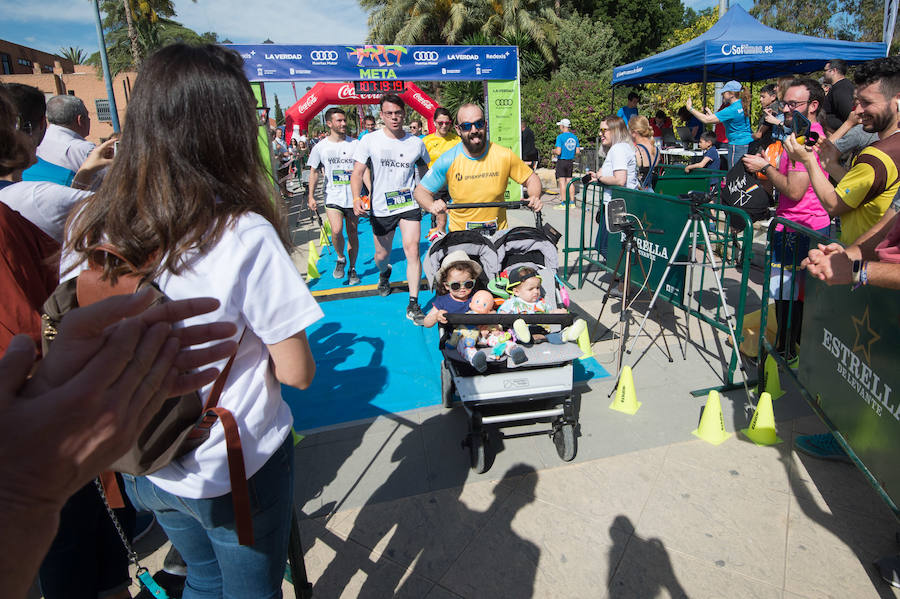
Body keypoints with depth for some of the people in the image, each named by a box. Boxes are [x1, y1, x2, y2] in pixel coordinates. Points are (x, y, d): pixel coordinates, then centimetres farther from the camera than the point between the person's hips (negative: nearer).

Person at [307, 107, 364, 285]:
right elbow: (314, 172, 9)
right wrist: (311, 196, 3)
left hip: (353, 196, 1)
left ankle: (352, 269, 23)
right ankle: (340, 258, 9)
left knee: (352, 233, 7)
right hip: (333, 196, -1)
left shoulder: (355, 144, 2)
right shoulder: (320, 147, 2)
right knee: (336, 230, -19)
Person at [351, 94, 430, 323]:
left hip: (409, 205, 0)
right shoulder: (370, 140, -4)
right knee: (382, 254, 12)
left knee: (412, 250, -14)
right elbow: (357, 173, -5)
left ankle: (413, 304, -6)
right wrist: (357, 198, -21)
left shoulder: (416, 143, 2)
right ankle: (384, 273, 52)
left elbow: (424, 172, 17)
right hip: (380, 208, 0)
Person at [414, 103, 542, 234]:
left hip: (498, 234, 0)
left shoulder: (504, 156, -5)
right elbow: (421, 191, 1)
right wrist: (431, 206, -20)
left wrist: (534, 198, -12)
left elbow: (531, 179, 8)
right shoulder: (447, 160, -7)